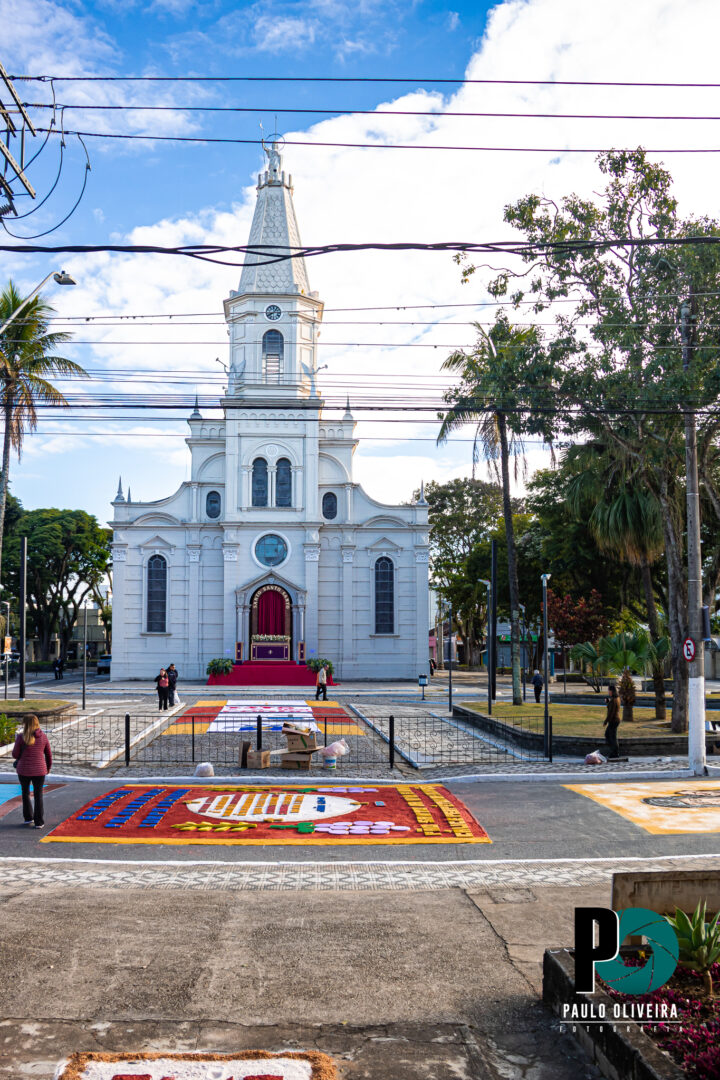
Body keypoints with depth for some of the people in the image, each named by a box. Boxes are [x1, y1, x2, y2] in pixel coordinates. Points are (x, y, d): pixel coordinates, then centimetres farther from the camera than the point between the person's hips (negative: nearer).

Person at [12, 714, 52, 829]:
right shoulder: (43, 737, -3)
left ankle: (28, 817, 26)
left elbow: (15, 755, -4)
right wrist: (49, 767, 21)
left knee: (25, 793, 22)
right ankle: (39, 822, 8)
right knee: (38, 795, 11)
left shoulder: (21, 737, -11)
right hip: (39, 771, 1)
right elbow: (49, 754, 6)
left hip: (24, 770, -1)